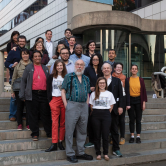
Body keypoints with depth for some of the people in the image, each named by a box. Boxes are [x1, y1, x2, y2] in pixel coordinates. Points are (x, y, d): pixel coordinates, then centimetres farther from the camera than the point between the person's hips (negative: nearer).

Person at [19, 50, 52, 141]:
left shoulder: (45, 68, 14)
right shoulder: (28, 68, 6)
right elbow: (23, 81, 4)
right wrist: (22, 95, -3)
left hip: (44, 94, 2)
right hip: (32, 95, -2)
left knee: (45, 114, 4)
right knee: (33, 115, 3)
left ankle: (49, 133, 13)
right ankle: (35, 134, 13)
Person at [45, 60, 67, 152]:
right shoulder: (51, 77, 9)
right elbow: (49, 90, 9)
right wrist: (50, 100, 0)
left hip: (64, 100, 0)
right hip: (54, 100, 0)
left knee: (63, 122, 3)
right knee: (55, 122, -5)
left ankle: (60, 142, 13)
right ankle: (54, 144, -5)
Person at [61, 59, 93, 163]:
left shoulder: (86, 79, 16)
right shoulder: (69, 77, 2)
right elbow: (63, 91, -1)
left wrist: (87, 105, 8)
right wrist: (66, 104, -8)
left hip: (84, 106, 5)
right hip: (72, 105, -5)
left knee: (83, 131, 11)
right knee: (70, 130, -1)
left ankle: (81, 152, 22)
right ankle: (70, 154, 8)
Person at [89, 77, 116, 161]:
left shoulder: (109, 94, 7)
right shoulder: (93, 94, 7)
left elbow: (111, 106, 10)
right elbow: (91, 106, 10)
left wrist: (107, 114, 4)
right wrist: (95, 113, 3)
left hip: (106, 114, 0)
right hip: (96, 115, 0)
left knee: (105, 135, -1)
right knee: (97, 135, 3)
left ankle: (106, 153, 10)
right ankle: (98, 153, 12)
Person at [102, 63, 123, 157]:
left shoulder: (117, 81, 9)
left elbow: (120, 95, 6)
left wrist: (120, 106, -3)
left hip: (113, 109, 1)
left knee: (115, 130, 8)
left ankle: (116, 149, 18)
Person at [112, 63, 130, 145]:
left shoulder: (125, 79, 7)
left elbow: (127, 91, 7)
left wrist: (128, 104, 2)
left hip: (122, 99, 0)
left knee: (121, 119, 4)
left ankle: (122, 137, 13)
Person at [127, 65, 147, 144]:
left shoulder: (141, 80, 3)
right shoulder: (127, 80, 1)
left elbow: (144, 91, 4)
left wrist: (144, 103, -1)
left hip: (138, 100, 0)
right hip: (130, 100, 0)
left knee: (138, 119, 4)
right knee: (131, 119, 5)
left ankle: (138, 136, 13)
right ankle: (132, 136, 15)